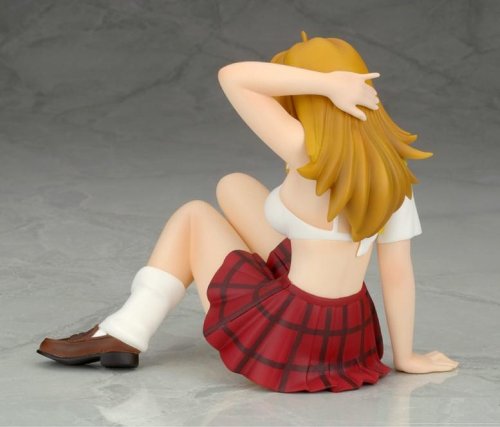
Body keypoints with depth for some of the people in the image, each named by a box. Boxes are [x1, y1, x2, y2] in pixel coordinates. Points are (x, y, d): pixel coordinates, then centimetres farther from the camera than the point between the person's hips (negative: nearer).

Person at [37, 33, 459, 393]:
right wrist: (405, 356, 10)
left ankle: (123, 335, 19)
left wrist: (326, 83, -21)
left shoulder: (313, 154, -21)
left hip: (287, 336, -7)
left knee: (194, 217, 19)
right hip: (350, 336, 7)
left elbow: (233, 77, -17)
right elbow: (398, 272, 1)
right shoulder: (391, 168, -3)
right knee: (234, 186, 22)